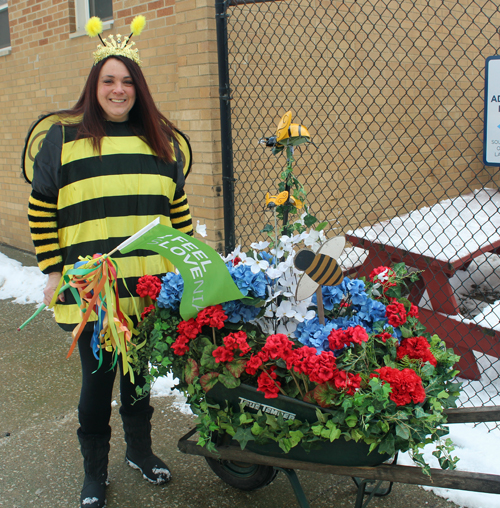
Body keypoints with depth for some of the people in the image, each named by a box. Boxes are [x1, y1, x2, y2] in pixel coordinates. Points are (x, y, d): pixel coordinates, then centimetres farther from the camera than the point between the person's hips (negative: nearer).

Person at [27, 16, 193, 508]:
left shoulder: (160, 139, 8)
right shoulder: (64, 136, -1)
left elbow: (177, 205, 14)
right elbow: (41, 208, 0)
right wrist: (53, 269, -4)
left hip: (149, 287, 3)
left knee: (139, 372, 18)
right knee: (97, 379, 8)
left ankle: (140, 449, 40)